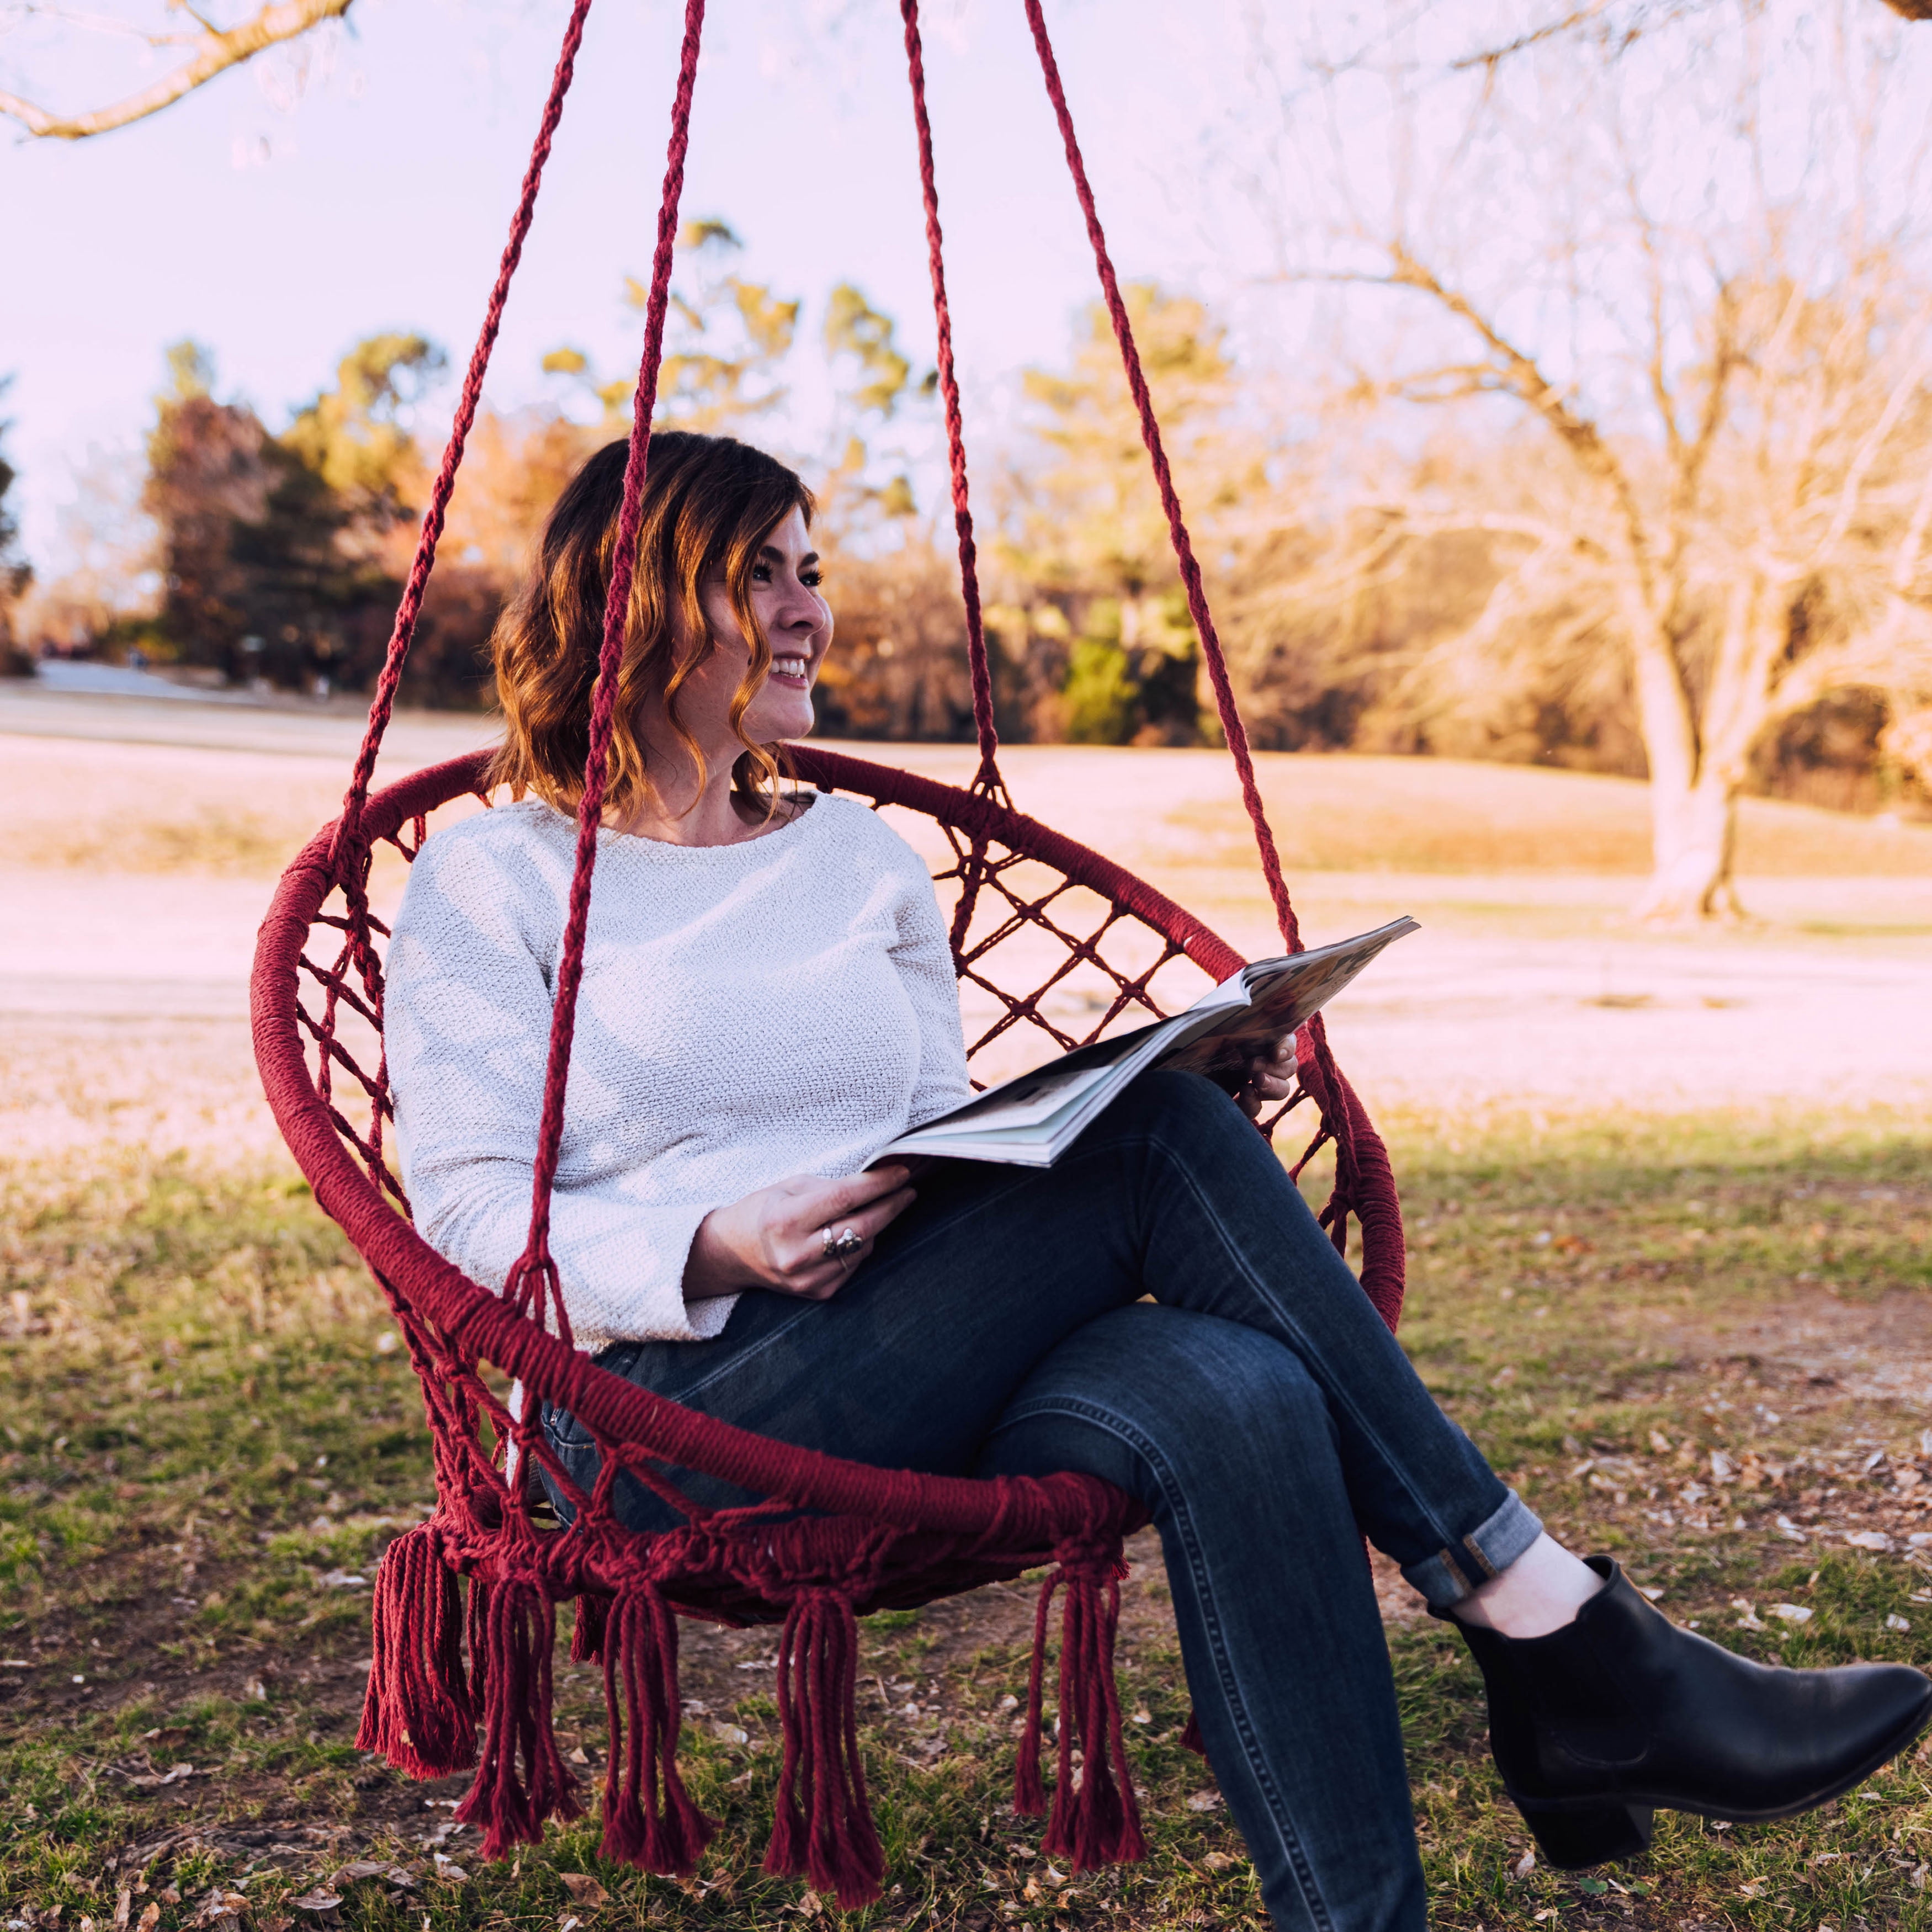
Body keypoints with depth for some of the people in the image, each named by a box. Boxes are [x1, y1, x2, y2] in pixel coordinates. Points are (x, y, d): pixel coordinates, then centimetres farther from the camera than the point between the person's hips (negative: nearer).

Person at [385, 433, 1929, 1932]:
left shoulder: (861, 857, 20)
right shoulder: (494, 876, 5)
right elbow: (470, 1217, -3)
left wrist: (1193, 1111, -1)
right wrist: (712, 1251, -21)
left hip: (920, 1393, 5)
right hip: (674, 1414, -5)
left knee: (1234, 1399, -30)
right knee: (1152, 1140, -26)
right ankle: (1568, 1641, -22)